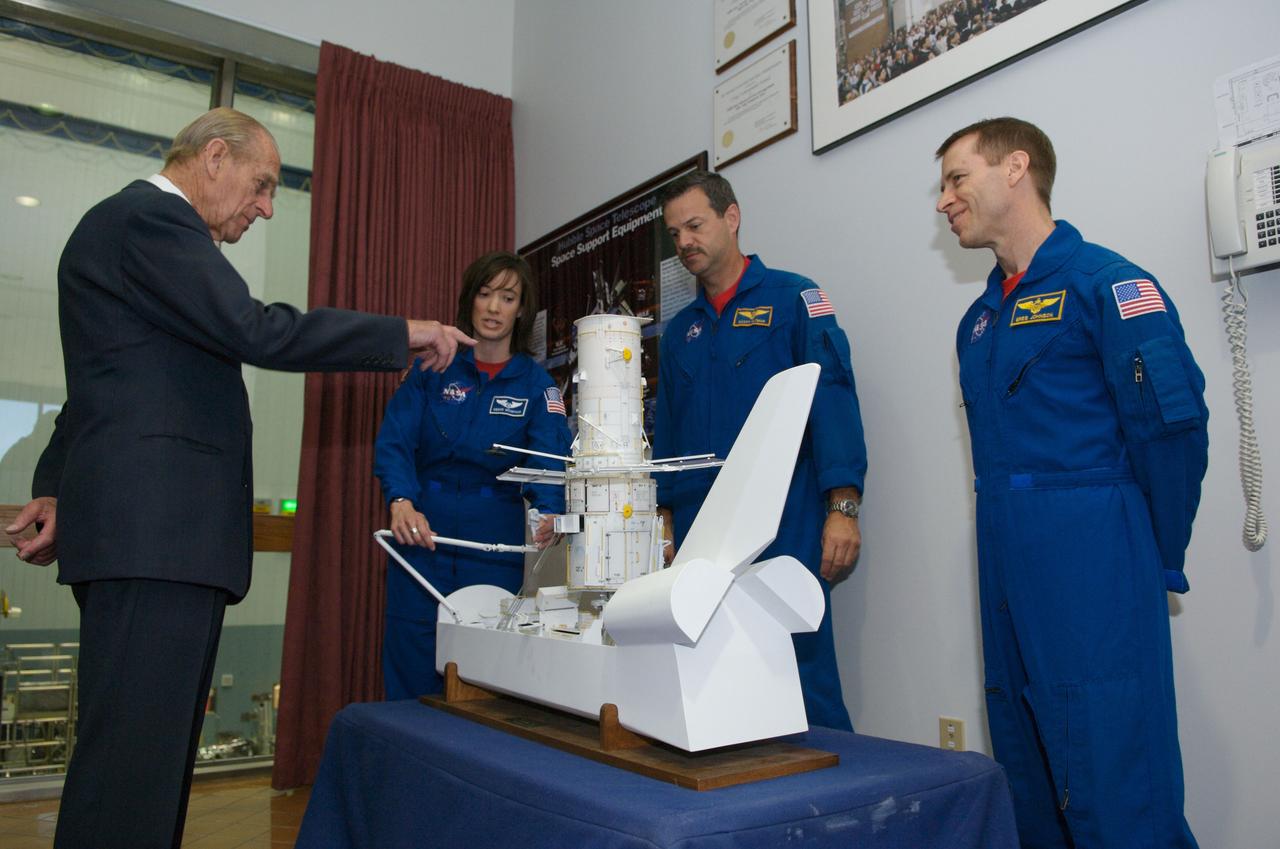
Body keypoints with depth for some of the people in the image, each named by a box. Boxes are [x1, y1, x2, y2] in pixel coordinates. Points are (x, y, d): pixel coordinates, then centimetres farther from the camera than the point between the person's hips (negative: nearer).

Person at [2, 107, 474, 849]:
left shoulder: (147, 222, 26)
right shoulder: (149, 218, -8)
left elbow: (107, 378, 26)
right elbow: (256, 332, -19)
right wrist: (404, 335, -12)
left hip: (161, 531, 11)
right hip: (154, 531, -11)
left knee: (156, 759, 12)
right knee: (134, 760, -8)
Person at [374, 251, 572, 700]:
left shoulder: (535, 382, 3)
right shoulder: (434, 369, 3)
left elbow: (551, 456, -12)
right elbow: (394, 441, -7)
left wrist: (548, 512, -33)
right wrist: (401, 502, -27)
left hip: (496, 545, 0)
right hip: (423, 533, 0)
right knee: (413, 680, 4)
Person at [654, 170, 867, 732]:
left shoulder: (793, 299, 1)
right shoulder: (680, 330, 18)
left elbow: (832, 398, -7)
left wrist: (842, 507, -16)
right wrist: (663, 518, 11)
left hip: (784, 532, -5)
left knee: (801, 677, -4)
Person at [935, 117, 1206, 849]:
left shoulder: (1104, 282, -8)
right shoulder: (979, 319, 16)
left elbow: (1174, 427, -12)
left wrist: (1156, 563, -4)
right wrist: (1014, 546, 13)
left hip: (1093, 573, -8)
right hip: (1006, 574, 8)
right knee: (1029, 787, 16)